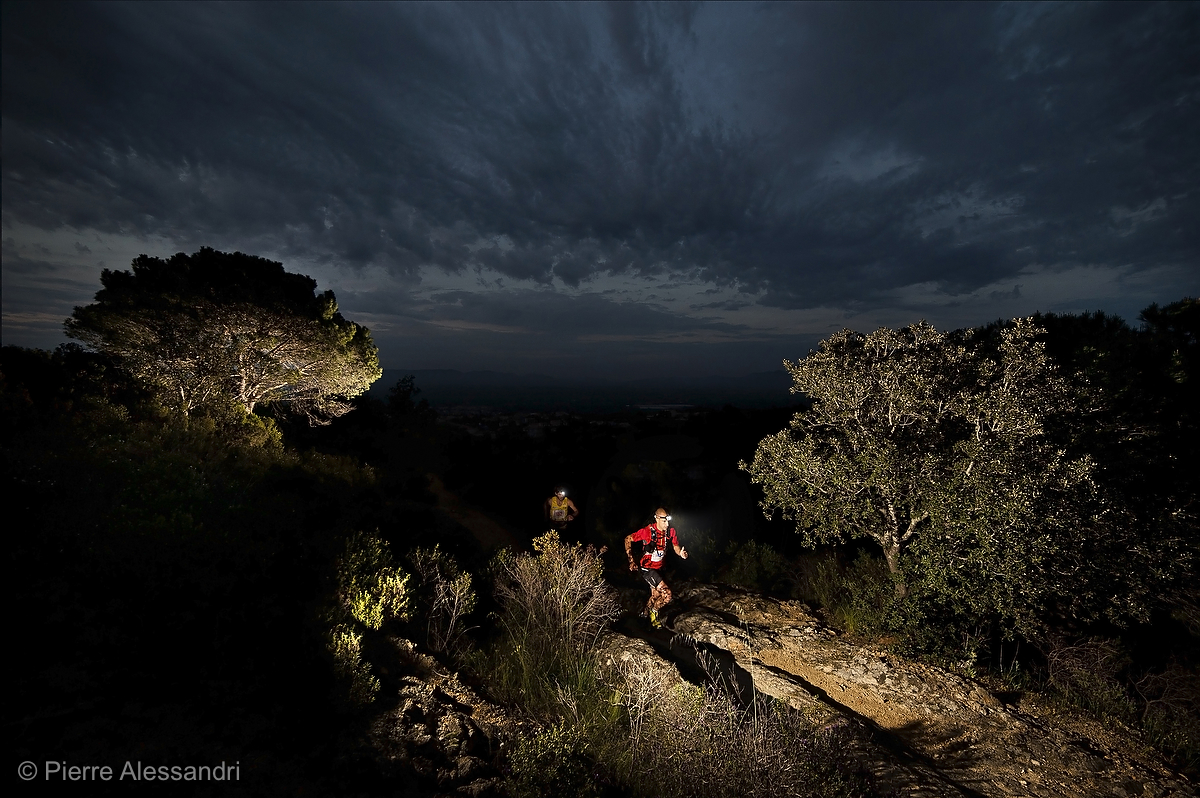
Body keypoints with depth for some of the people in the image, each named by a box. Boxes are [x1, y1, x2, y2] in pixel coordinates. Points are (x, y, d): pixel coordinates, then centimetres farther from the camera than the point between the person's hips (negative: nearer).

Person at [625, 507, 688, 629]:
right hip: (647, 568, -7)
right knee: (667, 595, -17)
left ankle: (645, 613, 52)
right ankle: (653, 612, 10)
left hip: (658, 568, 7)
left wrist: (681, 553, -22)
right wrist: (631, 560, -19)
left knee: (656, 596, 24)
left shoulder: (671, 531, -11)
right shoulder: (647, 531, -26)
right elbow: (628, 539, -16)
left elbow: (675, 546, 2)